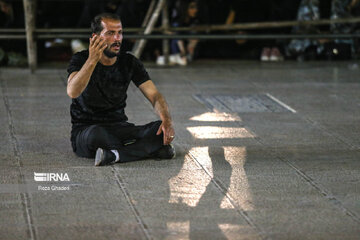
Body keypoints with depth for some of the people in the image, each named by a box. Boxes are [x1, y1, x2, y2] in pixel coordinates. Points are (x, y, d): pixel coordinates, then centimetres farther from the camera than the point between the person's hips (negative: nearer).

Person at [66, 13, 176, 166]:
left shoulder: (129, 62, 3)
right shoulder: (81, 60, -9)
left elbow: (154, 96, -3)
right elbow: (72, 92, -30)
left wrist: (167, 120, -24)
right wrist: (92, 60, -43)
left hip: (119, 127, 4)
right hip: (85, 130, -4)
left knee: (162, 130, -20)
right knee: (96, 134, -41)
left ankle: (115, 154, -31)